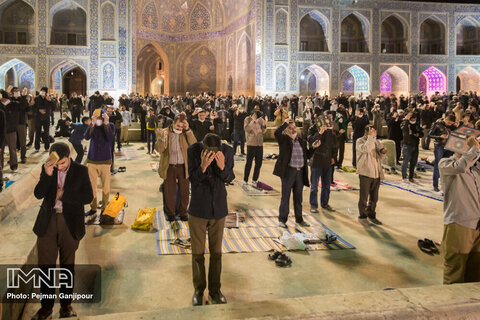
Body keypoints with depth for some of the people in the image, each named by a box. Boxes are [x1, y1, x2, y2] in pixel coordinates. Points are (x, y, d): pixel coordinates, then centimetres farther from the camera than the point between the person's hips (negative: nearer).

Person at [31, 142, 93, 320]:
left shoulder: (80, 171, -4)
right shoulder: (47, 169, 2)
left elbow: (88, 197, -8)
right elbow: (38, 194, -7)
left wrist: (63, 194, -12)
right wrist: (47, 175, -19)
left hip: (70, 223, -1)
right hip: (48, 222, 1)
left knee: (68, 265, 10)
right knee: (46, 265, 4)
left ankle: (66, 304, 23)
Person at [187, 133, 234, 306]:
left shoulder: (227, 151, -11)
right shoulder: (193, 150, -16)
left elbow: (229, 178, -7)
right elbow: (193, 180, -14)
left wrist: (222, 167, -27)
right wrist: (203, 166, -33)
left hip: (218, 208, 2)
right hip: (198, 208, -1)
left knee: (216, 252, 13)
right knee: (197, 252, 9)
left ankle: (215, 289, 29)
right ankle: (198, 290, 27)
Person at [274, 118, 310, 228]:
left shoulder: (301, 141, 14)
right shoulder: (284, 140, -2)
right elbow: (276, 133, -22)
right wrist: (285, 123, -16)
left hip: (300, 172, 5)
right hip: (288, 171, -5)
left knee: (298, 197, 13)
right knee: (285, 196, 0)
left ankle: (299, 219, 25)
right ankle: (282, 220, 10)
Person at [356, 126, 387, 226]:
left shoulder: (376, 141, 15)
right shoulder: (360, 141, -5)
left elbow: (379, 157, 21)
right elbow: (365, 149, -26)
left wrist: (382, 152, -1)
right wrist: (371, 137, -25)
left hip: (376, 173, 6)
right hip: (365, 172, -6)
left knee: (374, 197, 14)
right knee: (364, 196, 1)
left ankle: (371, 215, 27)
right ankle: (362, 216, 12)